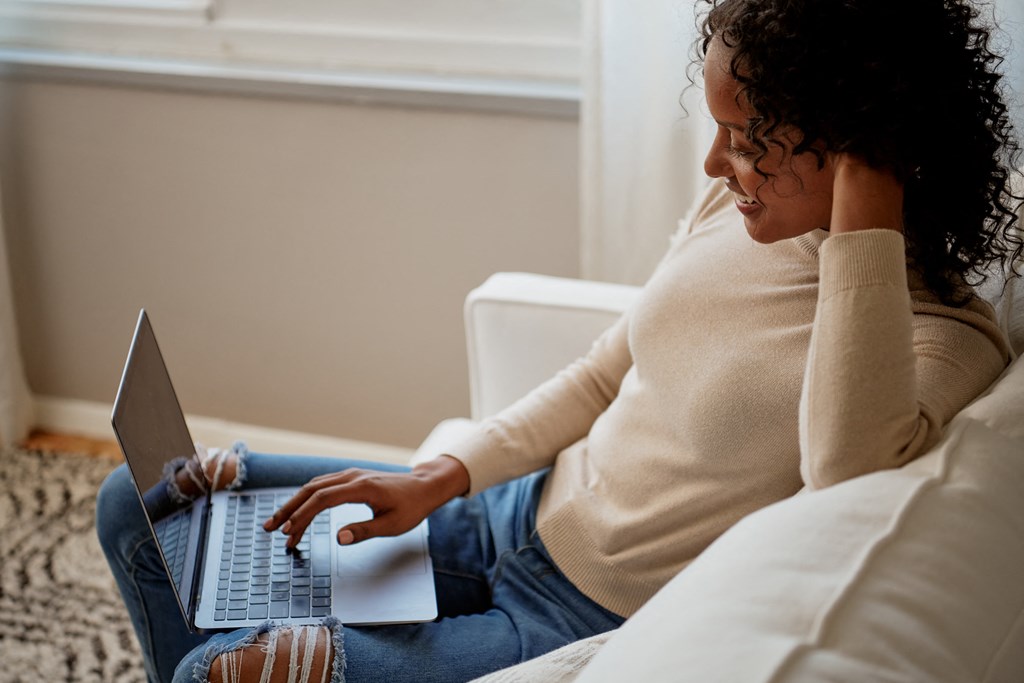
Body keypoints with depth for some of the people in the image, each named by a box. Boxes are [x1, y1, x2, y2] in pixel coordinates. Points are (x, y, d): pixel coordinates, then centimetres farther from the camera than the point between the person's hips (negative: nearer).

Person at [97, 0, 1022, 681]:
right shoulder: (736, 211, -1)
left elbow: (853, 473, -45)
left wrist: (867, 217, -37)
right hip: (513, 518, 8)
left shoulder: (946, 334, -21)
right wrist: (436, 481, 0)